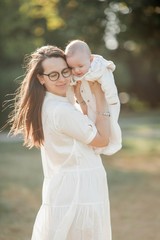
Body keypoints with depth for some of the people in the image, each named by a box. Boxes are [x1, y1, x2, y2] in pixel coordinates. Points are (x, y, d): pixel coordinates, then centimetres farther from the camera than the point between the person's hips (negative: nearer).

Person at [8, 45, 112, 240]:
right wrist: (99, 97, -9)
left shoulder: (48, 105, 9)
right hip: (78, 190, -10)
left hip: (64, 188, 10)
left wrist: (81, 99, 5)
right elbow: (102, 139, -12)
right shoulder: (62, 111, -21)